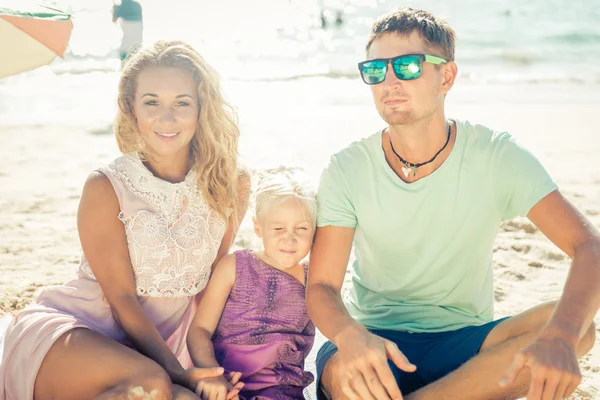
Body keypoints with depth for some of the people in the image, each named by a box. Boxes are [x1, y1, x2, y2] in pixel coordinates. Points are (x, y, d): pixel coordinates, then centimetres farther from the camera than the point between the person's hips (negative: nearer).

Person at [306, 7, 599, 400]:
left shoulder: (498, 156, -10)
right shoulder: (347, 170, -8)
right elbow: (321, 285, -11)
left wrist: (560, 336, -41)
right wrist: (350, 336, -36)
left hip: (467, 342, 2)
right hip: (378, 339, -2)